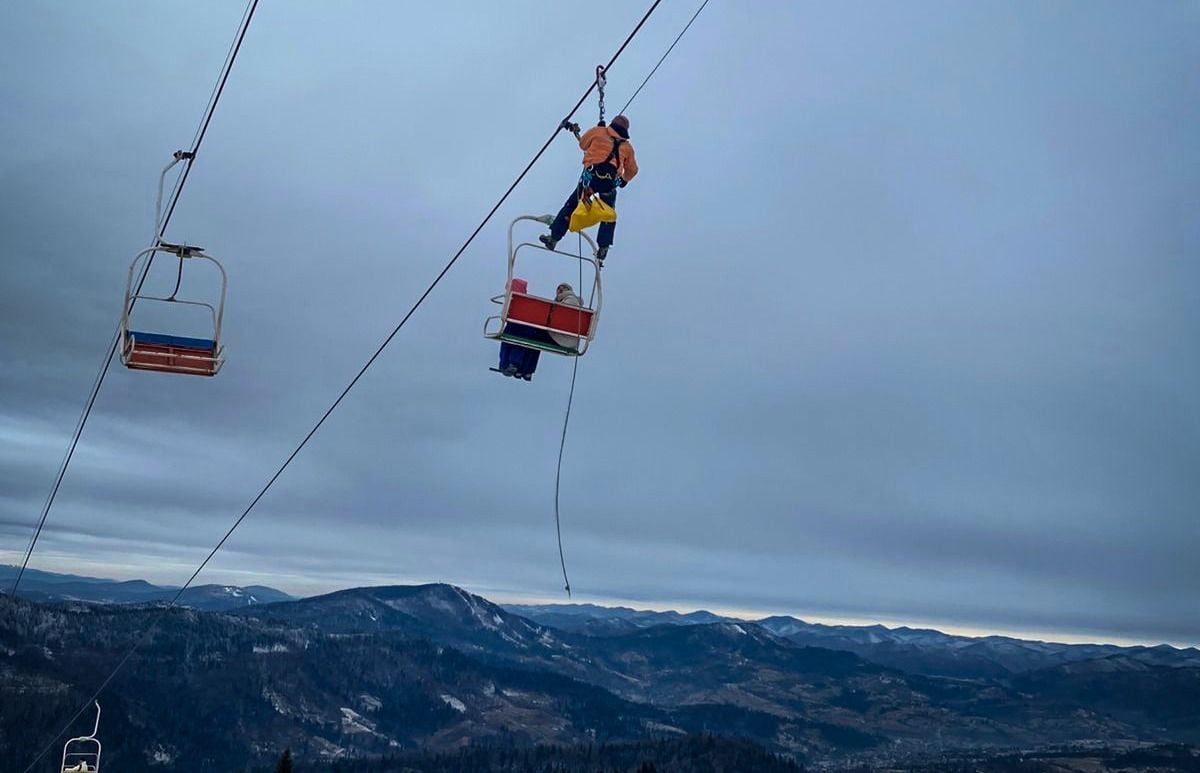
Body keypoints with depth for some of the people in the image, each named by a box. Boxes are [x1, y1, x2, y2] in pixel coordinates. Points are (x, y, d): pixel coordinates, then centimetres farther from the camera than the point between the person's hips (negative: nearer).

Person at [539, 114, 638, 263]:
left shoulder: (598, 131, 13)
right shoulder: (627, 146, 20)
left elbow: (583, 144, 25)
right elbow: (632, 170, 25)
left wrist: (575, 132, 44)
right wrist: (625, 180, 45)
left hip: (591, 176, -1)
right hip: (611, 181, 2)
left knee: (571, 206, 9)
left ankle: (554, 237, 4)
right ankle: (603, 247, 8)